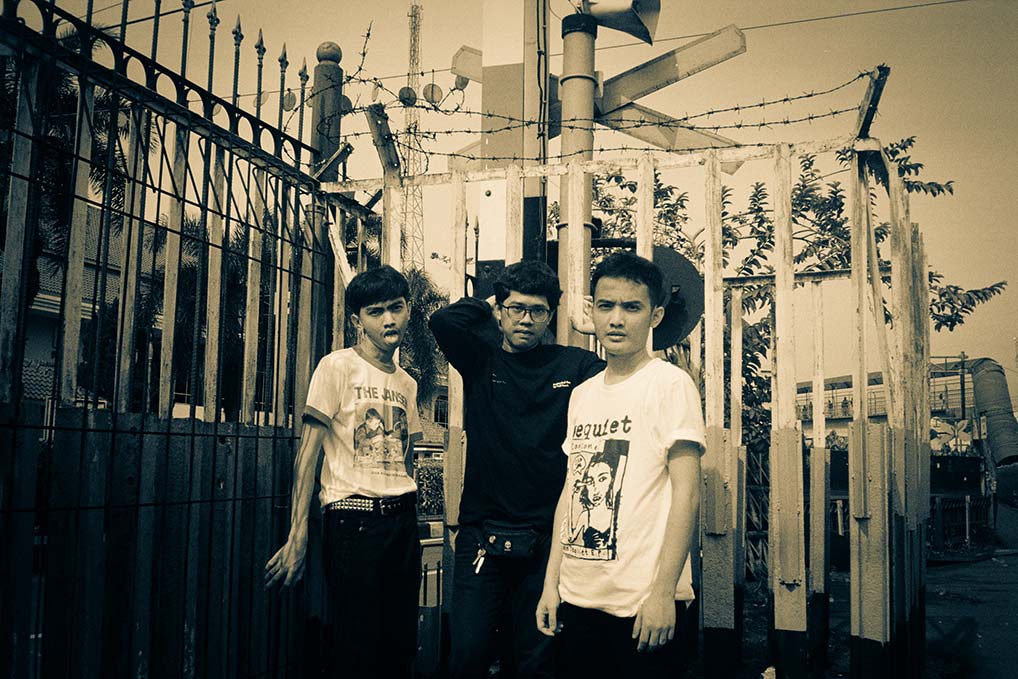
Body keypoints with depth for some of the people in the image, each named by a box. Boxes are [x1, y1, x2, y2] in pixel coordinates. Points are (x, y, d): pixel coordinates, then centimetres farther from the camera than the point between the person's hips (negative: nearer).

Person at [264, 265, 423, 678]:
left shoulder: (407, 383, 14)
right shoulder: (337, 367, -4)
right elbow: (307, 454, -8)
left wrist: (409, 525, 9)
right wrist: (298, 535, -14)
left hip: (402, 519, 6)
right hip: (353, 518, -6)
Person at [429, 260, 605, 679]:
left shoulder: (574, 366, 5)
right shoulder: (480, 360, 5)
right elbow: (444, 321, -12)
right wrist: (489, 307, 1)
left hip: (547, 538, 0)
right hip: (482, 533, 0)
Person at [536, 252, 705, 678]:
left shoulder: (670, 384, -7)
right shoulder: (582, 395, 11)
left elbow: (686, 494, -12)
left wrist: (663, 591, -17)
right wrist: (551, 583, 10)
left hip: (642, 604, -6)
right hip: (576, 597, 6)